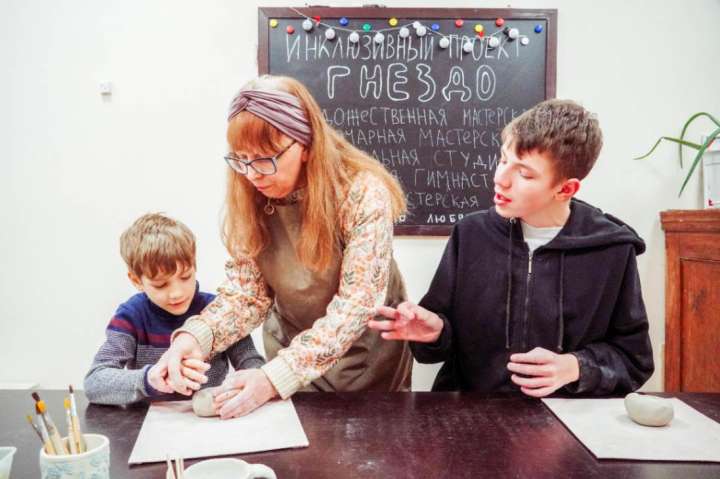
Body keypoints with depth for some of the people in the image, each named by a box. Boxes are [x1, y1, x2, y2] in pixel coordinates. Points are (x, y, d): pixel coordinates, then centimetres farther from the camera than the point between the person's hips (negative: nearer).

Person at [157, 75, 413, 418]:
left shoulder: (363, 193, -27)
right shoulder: (251, 200, -13)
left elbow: (356, 305, -30)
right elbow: (245, 292, -10)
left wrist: (275, 377, -38)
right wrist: (196, 334, -31)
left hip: (367, 357, -3)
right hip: (291, 351, 3)